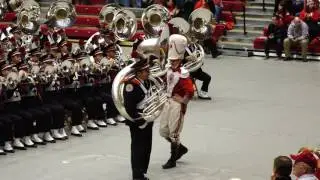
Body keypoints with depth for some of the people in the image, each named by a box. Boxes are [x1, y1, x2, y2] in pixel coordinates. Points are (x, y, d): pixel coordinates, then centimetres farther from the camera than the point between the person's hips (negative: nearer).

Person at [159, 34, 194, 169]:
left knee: (174, 133, 1)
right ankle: (181, 148, 34)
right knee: (163, 131, 15)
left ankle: (172, 160, 14)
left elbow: (190, 92, -26)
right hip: (168, 102, 8)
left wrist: (183, 101, -16)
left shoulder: (183, 73, -20)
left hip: (177, 105, -8)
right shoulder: (169, 70, 3)